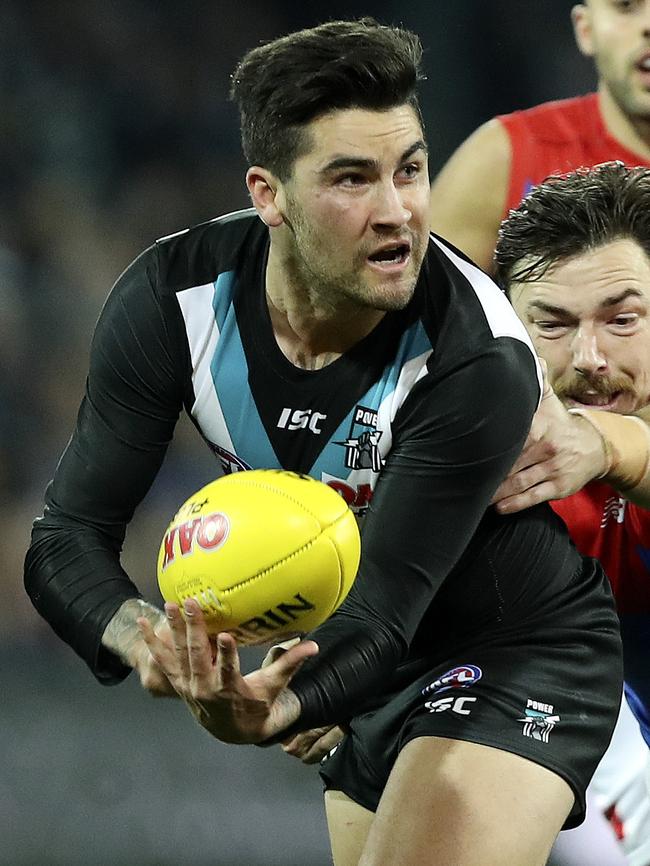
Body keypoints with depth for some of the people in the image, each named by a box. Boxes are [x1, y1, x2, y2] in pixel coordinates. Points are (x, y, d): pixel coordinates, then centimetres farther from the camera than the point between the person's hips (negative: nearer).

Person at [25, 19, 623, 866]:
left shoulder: (480, 361, -31)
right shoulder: (173, 299, -19)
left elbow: (385, 610, -34)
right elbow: (69, 536, -18)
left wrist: (276, 710, -55)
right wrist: (143, 636, -42)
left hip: (518, 653, -5)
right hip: (377, 667, 5)